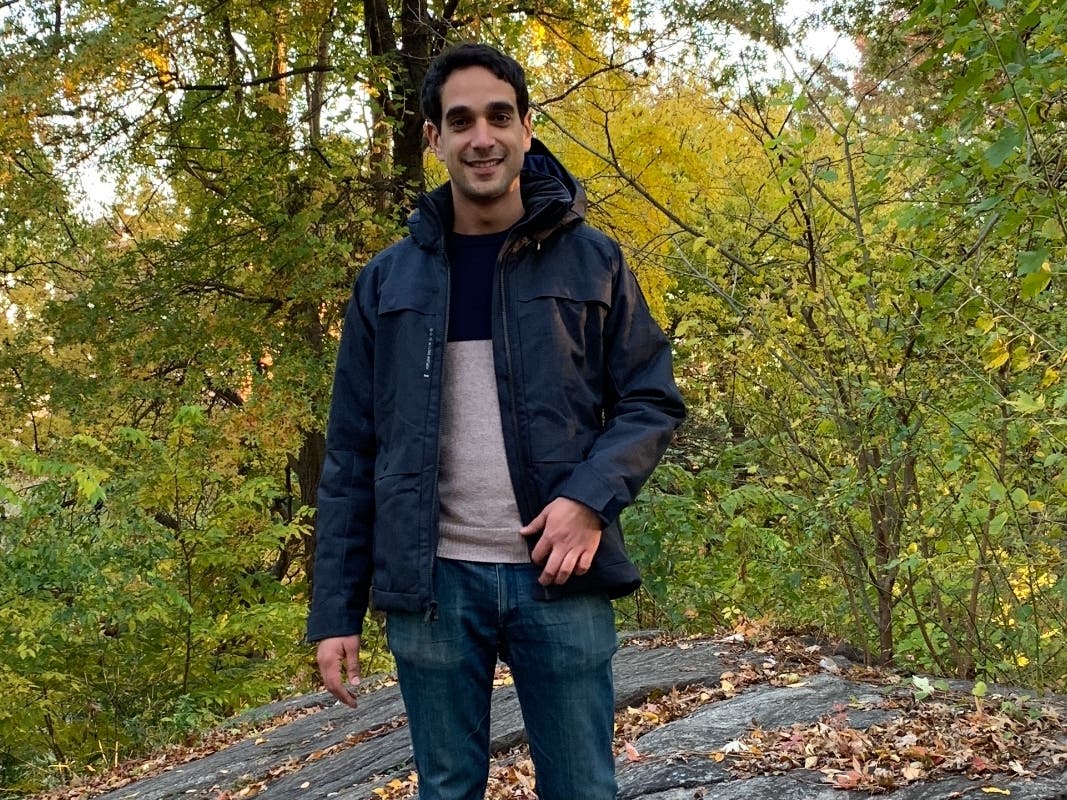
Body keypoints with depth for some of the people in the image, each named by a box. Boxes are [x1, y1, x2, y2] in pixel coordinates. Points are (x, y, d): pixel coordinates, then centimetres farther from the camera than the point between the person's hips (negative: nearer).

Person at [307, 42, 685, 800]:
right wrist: (336, 610, 2)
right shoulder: (387, 281, 7)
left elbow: (652, 401, 4)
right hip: (433, 585, 1)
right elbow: (352, 455, 7)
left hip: (560, 580, -1)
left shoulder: (591, 261, 5)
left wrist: (592, 495, -15)